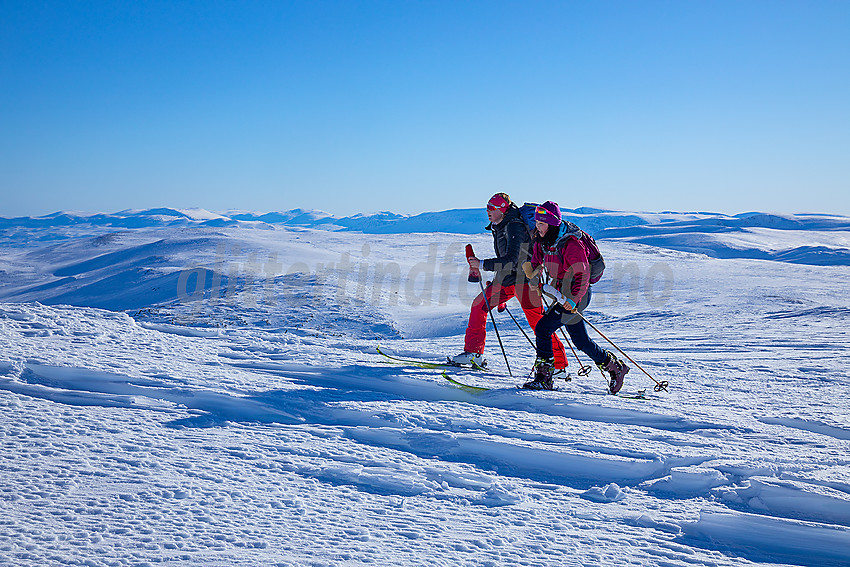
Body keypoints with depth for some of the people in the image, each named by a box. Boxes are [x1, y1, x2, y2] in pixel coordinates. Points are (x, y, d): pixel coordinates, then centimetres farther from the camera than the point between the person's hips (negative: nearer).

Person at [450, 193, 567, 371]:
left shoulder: (515, 227, -19)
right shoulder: (498, 227, 10)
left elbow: (511, 259, -28)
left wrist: (483, 264, -28)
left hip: (524, 279, -9)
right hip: (506, 278, 9)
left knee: (537, 321, -10)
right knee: (479, 304, 4)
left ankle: (558, 363, 0)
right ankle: (473, 353, 11)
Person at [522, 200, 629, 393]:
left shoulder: (570, 244, -23)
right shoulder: (542, 240, 1)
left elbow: (583, 275, -24)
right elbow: (537, 261, 17)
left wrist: (573, 300, -33)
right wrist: (533, 272, -5)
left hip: (577, 294, -9)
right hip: (562, 292, 9)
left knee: (543, 328, -17)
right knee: (580, 340, 15)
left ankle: (543, 378, -10)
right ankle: (615, 367, 32)